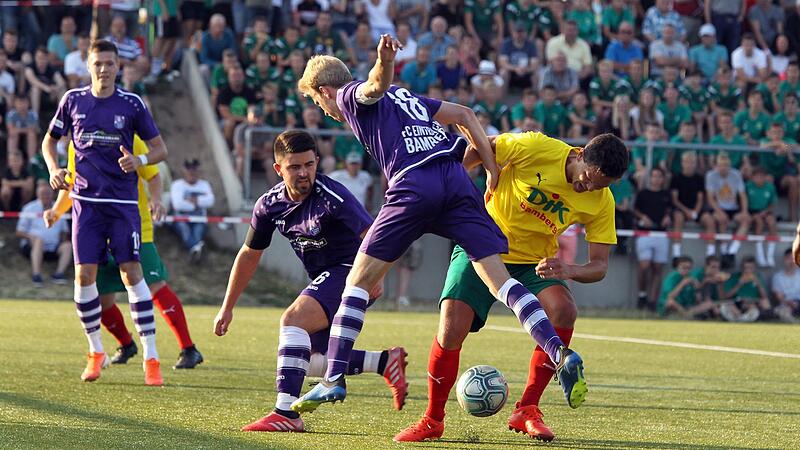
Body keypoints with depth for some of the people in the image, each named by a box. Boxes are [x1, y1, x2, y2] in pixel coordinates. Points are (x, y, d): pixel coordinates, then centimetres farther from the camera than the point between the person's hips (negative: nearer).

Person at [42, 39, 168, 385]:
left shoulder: (131, 104, -1)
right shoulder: (73, 100, 5)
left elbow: (160, 149, 4)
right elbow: (49, 140, 18)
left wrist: (140, 160, -17)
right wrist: (54, 170, -2)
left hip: (123, 201, -2)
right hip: (85, 200, 2)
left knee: (131, 272, -9)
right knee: (84, 275, -3)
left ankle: (151, 358, -6)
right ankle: (96, 353, 15)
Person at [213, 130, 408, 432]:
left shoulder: (331, 196, -23)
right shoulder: (270, 204, -2)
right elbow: (249, 254, 11)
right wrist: (227, 308, 14)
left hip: (349, 272, -9)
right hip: (323, 279, 9)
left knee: (293, 319, -28)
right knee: (308, 360, 10)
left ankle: (286, 413, -32)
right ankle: (385, 362, 19)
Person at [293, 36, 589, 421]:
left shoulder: (350, 96, 13)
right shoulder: (405, 97, 34)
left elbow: (377, 85, -11)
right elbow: (464, 115, 29)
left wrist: (385, 60, -36)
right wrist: (492, 168, 20)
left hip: (414, 184, -6)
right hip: (457, 180, 6)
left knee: (358, 281, 5)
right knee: (500, 280, -1)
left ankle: (334, 379, 1)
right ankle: (561, 353, -19)